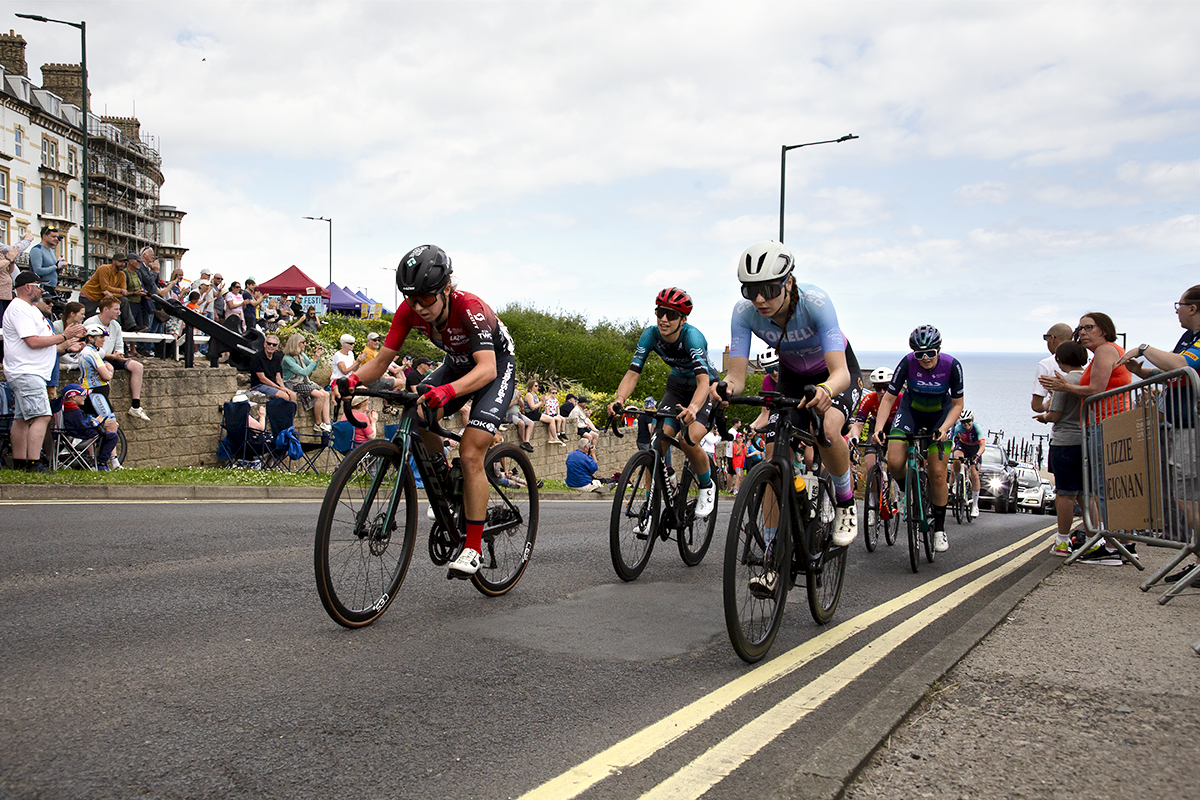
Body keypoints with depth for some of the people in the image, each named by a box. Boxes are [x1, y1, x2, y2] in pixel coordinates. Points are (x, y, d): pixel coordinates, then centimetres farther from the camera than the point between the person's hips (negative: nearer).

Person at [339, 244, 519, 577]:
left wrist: (448, 391, -65)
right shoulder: (410, 311, -20)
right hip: (457, 364, 6)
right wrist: (353, 379, -39)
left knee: (470, 454, -19)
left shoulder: (470, 309, -36)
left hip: (496, 367, -6)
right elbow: (382, 359, -18)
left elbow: (487, 368, -48)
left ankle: (473, 547, -10)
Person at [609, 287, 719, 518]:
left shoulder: (692, 336, -32)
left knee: (688, 440, -27)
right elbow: (633, 372, -22)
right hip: (677, 387, 5)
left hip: (705, 389, -5)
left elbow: (703, 380, -45)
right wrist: (619, 400, -42)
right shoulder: (651, 335, -18)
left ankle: (707, 487, 2)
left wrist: (693, 408, -65)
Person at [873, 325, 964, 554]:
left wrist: (944, 428, -30)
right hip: (911, 411, 1)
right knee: (894, 462, -20)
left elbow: (957, 404, -14)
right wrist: (879, 427, -32)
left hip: (940, 415, -1)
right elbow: (889, 398, -19)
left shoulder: (952, 366, -25)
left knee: (937, 475, -9)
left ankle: (939, 529, 8)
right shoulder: (908, 363, -25)